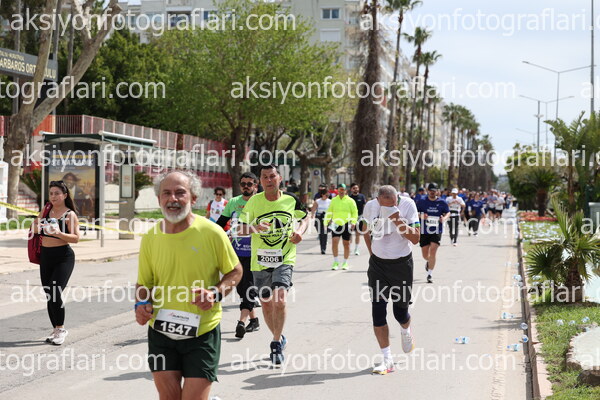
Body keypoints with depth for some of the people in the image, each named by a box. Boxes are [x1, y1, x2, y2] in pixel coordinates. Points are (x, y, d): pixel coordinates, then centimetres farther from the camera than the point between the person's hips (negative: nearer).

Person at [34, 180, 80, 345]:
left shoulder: (70, 214, -5)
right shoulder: (46, 212, 11)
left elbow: (76, 238, -13)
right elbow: (35, 230, 14)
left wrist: (59, 233, -29)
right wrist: (38, 225, -9)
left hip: (63, 256, -6)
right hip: (45, 256, 6)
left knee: (55, 293, -15)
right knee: (49, 295, 8)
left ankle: (61, 329, -2)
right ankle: (56, 329, 18)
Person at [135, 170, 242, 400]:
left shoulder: (212, 232, -9)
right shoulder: (150, 238, 0)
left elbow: (235, 271, 3)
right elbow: (143, 283, 13)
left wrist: (216, 293, -15)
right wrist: (141, 305, -8)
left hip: (202, 332, -3)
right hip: (161, 332, 3)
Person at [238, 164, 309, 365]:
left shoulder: (291, 200, -1)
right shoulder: (254, 202, -2)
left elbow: (304, 217, 18)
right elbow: (240, 229, 0)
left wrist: (300, 231, -3)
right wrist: (254, 228, -21)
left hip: (284, 260, -2)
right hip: (260, 261, 2)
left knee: (279, 300, -19)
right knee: (266, 304, 10)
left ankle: (276, 343, -3)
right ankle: (280, 338, 34)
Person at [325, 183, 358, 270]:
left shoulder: (350, 201, 2)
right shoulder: (333, 200, 9)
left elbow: (355, 212, 2)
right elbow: (329, 212, 15)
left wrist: (353, 222, -10)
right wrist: (326, 222, 10)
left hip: (346, 224, -1)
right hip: (336, 224, 1)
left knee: (346, 244, 6)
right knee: (334, 241, -13)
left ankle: (345, 263, 18)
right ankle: (336, 262, -2)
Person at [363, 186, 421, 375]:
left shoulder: (407, 205, -15)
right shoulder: (370, 206, -7)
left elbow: (416, 238, -19)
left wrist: (399, 222, -31)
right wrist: (373, 254, 11)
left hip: (402, 263, -2)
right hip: (378, 264, 2)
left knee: (400, 311, 6)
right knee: (378, 311, -7)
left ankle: (406, 332, 45)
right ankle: (387, 359, 0)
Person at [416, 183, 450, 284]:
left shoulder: (442, 203, 2)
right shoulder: (422, 202, 0)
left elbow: (448, 212, 12)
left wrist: (444, 218, -10)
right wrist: (421, 216, -17)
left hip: (437, 231, -1)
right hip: (424, 231, 1)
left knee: (432, 252, -15)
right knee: (425, 255, 9)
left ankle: (430, 274, -7)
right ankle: (428, 261, 46)